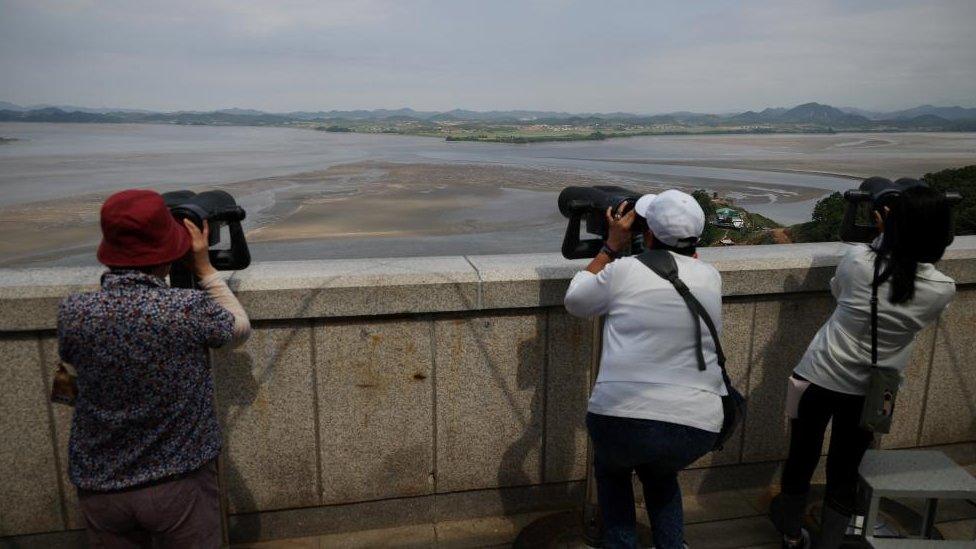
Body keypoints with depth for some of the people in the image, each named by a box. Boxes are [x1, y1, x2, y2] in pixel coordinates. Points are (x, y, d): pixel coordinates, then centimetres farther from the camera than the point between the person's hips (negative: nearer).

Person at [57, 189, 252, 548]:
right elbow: (241, 328, -1)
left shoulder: (73, 314, -15)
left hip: (100, 488, 3)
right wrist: (204, 267, 3)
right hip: (181, 483, -2)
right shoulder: (190, 310, -23)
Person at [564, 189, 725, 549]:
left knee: (612, 471, 31)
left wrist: (612, 245, 16)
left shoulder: (624, 270, -5)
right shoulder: (711, 278, 7)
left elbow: (574, 301, 14)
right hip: (697, 428, 4)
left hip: (622, 418, -3)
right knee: (660, 473, 36)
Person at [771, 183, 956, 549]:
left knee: (802, 457, 18)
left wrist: (884, 235, 10)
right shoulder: (943, 289, -14)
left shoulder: (858, 259, -17)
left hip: (819, 377, 0)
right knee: (844, 472, 16)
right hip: (869, 392, 0)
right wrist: (891, 237, 6)